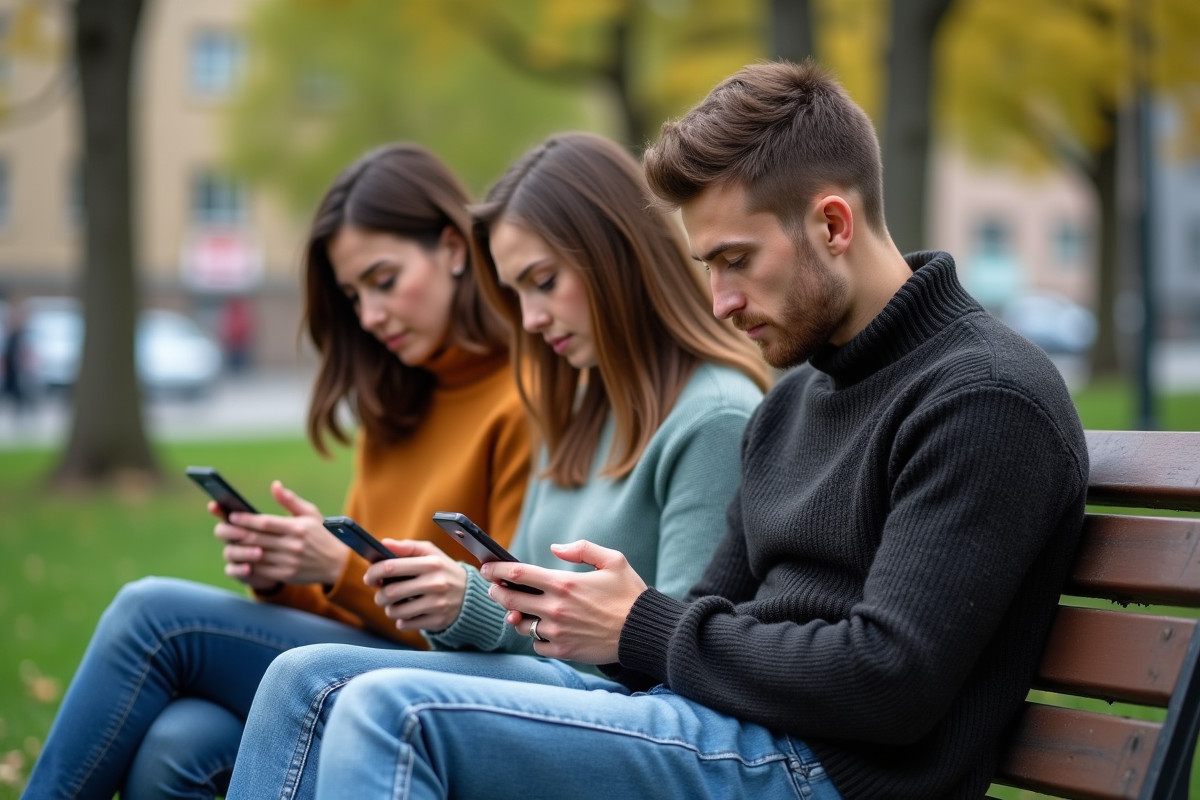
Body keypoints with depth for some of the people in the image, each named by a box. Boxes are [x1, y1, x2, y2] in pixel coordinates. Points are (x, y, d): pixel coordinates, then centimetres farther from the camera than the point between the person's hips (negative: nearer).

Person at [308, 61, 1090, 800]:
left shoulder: (984, 398, -11)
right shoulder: (794, 398, 19)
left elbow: (888, 683, -19)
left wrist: (643, 630, -11)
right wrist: (583, 613, -1)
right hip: (742, 729, 9)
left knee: (398, 714, -21)